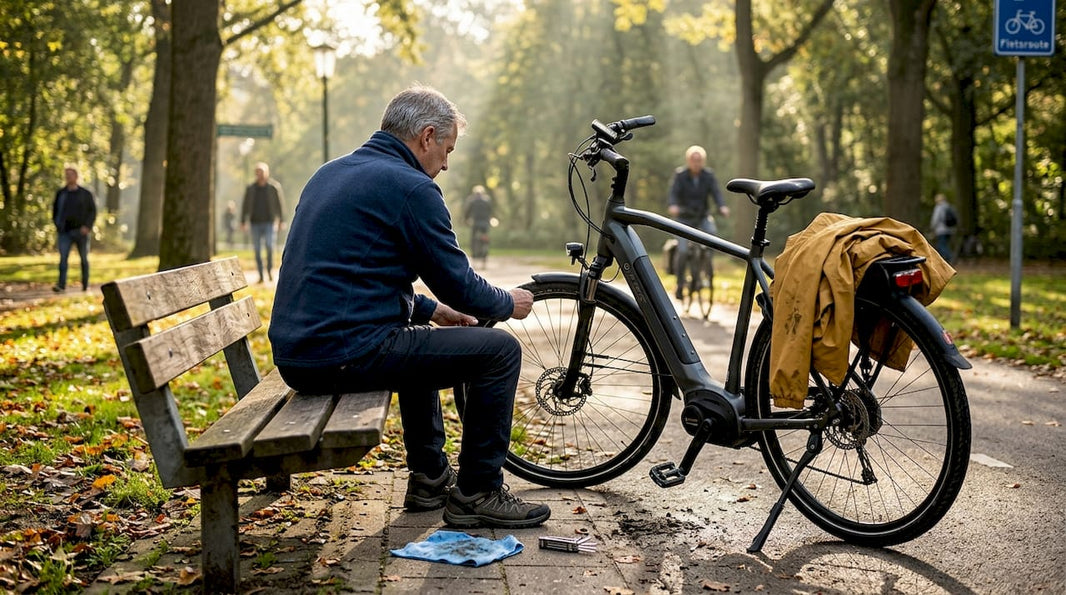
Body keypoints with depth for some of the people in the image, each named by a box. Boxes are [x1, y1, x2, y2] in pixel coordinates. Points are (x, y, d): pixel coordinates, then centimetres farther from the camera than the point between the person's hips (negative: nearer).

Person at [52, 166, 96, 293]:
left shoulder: (85, 193, 3)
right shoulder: (60, 193, 10)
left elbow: (92, 211, 1)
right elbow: (55, 210, 19)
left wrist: (87, 226, -12)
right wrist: (57, 225, 7)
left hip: (81, 231, -1)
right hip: (65, 231, 1)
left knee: (84, 258, 7)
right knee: (63, 257, -12)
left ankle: (85, 285, 17)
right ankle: (61, 285, -18)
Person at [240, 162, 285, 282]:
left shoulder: (274, 187, 3)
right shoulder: (250, 188, 9)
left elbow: (279, 204, 5)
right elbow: (245, 206, 12)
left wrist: (280, 221, 1)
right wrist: (243, 222, 7)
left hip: (269, 222, -3)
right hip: (255, 223, 3)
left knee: (269, 245, -18)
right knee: (257, 249, 1)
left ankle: (270, 270, 1)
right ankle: (260, 275, 6)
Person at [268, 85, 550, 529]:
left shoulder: (330, 173, 19)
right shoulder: (411, 187, -10)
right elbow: (458, 284, -7)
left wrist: (431, 310, 29)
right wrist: (508, 304, 14)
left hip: (295, 354, 10)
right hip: (347, 355, -10)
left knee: (422, 342, 35)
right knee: (499, 350, -2)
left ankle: (429, 478, 35)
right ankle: (477, 494, 6)